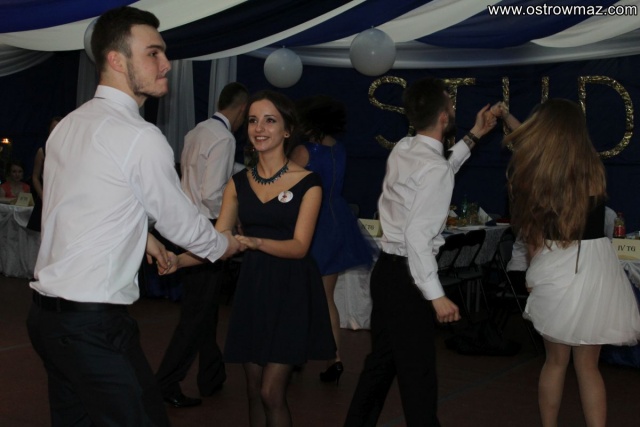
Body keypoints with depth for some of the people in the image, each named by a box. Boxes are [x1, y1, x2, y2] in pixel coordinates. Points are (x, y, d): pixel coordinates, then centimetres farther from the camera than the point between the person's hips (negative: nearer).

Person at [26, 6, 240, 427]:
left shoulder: (68, 125, 10)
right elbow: (182, 222, -3)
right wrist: (226, 244, 16)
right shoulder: (141, 138, -15)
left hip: (46, 313, 9)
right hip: (95, 324, -9)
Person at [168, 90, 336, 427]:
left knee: (271, 392, -7)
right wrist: (179, 260, -17)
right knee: (253, 390, 10)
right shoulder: (239, 183, 6)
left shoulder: (307, 183, -6)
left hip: (291, 291, -4)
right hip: (252, 288, 5)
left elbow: (299, 246, -14)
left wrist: (256, 242, -32)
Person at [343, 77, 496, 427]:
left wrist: (473, 136, 31)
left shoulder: (403, 149, 6)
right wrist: (436, 296, -22)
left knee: (380, 361, 18)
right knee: (418, 372, 0)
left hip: (386, 269, 9)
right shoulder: (434, 168, -19)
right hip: (406, 277, -9)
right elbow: (418, 236, -24)